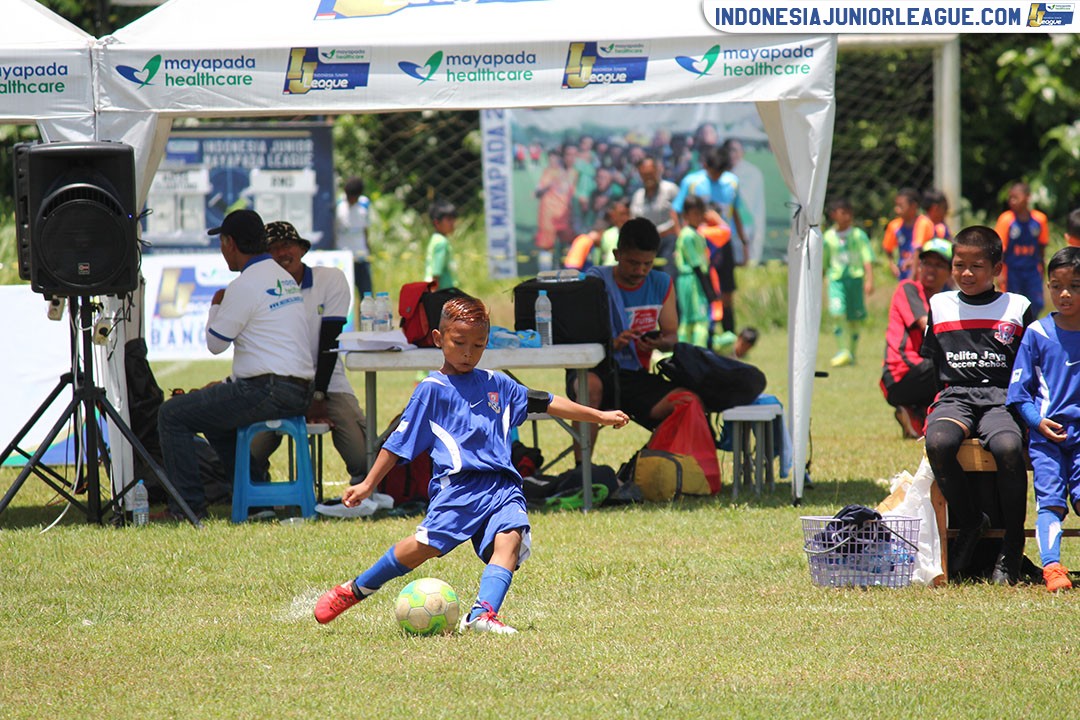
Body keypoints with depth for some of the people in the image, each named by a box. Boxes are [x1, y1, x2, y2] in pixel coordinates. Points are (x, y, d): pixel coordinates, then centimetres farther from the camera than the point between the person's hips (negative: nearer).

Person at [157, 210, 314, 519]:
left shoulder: (245, 285, -13)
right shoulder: (285, 278, 17)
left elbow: (215, 343, -7)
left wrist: (215, 306, 12)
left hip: (267, 394, -10)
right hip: (300, 393, 10)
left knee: (172, 415, -4)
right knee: (214, 410, 34)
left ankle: (189, 503, -6)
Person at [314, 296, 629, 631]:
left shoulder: (495, 384, 22)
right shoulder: (432, 389, 10)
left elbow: (544, 402, 30)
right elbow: (400, 441, 11)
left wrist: (600, 416, 32)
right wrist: (368, 484, 10)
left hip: (502, 485, 4)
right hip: (459, 483, -4)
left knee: (509, 538, -24)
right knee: (426, 544, -20)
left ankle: (482, 614, -39)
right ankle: (353, 590, -3)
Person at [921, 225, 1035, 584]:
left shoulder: (1017, 307, 11)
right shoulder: (939, 306, 18)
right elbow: (928, 363, 24)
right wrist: (931, 411, 13)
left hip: (1002, 397, -2)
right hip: (954, 396, 2)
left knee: (1008, 447, -36)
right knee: (938, 442, -34)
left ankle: (1012, 548, -20)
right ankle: (969, 522, -11)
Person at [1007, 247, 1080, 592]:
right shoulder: (1038, 334, 4)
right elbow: (1019, 390, 7)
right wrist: (1039, 421, -8)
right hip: (1047, 434, -1)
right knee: (1050, 498, -11)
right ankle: (1051, 566, -17)